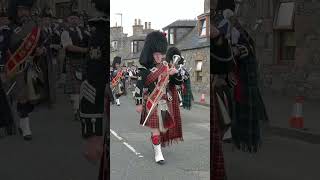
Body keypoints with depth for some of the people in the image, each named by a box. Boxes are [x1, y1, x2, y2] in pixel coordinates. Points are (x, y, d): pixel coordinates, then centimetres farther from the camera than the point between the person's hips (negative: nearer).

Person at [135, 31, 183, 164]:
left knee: (165, 126, 16)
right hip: (152, 103, -5)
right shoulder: (144, 69, -10)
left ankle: (157, 142, 41)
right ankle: (158, 152, 6)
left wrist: (175, 73, -14)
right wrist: (139, 103, -9)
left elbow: (178, 82, 6)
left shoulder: (167, 66, 3)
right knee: (155, 127, -2)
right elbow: (139, 86, -8)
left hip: (166, 102, 5)